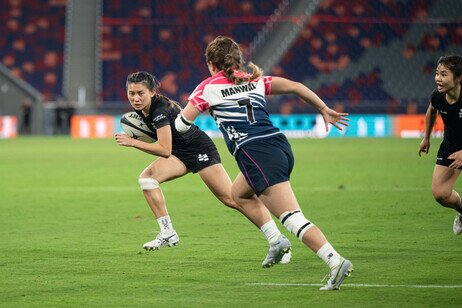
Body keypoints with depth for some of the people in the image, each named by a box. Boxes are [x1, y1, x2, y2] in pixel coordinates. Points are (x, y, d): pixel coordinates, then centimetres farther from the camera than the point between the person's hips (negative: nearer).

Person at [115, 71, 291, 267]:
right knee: (146, 177, -13)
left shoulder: (160, 110, -28)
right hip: (180, 153, 8)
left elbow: (165, 150, -31)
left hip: (200, 151, -8)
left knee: (231, 198, -13)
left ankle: (277, 240, -11)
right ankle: (167, 234, -6)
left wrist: (133, 142, -30)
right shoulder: (141, 110, -2)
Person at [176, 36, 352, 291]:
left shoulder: (209, 87, 6)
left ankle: (336, 262, -27)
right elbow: (294, 86, 10)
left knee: (294, 219, -13)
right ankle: (277, 241, 19)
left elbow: (181, 124, 6)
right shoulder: (255, 80, 19)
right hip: (280, 144, 7)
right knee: (239, 194, 31)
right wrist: (324, 110, 16)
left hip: (255, 153, -7)